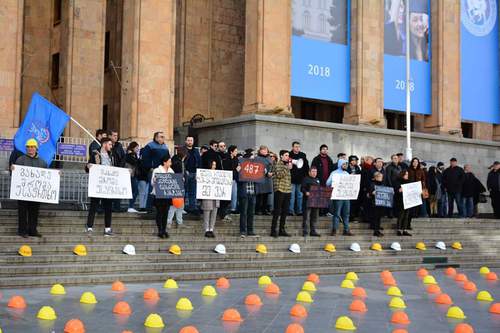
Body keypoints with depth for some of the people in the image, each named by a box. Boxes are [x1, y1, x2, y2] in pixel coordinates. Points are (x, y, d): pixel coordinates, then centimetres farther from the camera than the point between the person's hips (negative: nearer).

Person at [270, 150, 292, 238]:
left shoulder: (287, 165, 21)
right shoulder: (278, 164, -4)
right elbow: (279, 175, -18)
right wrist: (288, 168, -17)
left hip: (287, 190, 8)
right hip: (280, 190, -8)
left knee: (285, 211, 8)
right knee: (277, 211, -7)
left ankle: (282, 230, 14)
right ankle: (273, 230, -5)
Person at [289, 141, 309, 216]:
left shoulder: (303, 155, 12)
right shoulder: (289, 155, 0)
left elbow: (306, 167, 14)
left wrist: (306, 177, 8)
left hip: (301, 179, 4)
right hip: (292, 179, -4)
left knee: (300, 195, 7)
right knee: (291, 195, -2)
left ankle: (299, 210, 13)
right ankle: (291, 210, 2)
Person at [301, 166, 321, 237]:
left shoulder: (317, 180, 21)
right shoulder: (306, 179, 0)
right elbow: (302, 188, -9)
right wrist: (306, 192, -27)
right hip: (308, 200, -7)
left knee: (315, 217, 8)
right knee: (306, 216, -7)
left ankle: (313, 231, 14)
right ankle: (305, 231, -4)